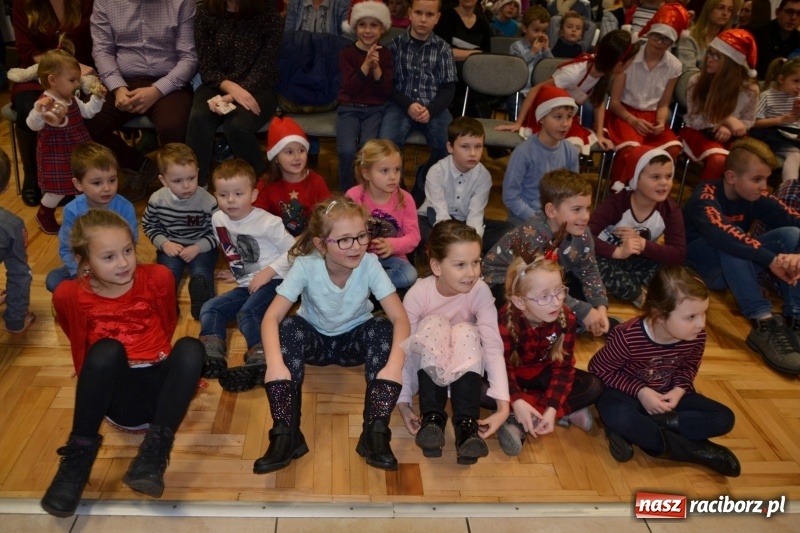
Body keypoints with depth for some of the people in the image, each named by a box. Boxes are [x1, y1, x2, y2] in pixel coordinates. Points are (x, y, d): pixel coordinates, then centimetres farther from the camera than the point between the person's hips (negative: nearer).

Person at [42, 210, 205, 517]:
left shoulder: (157, 278, -4)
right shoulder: (70, 295, -6)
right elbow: (80, 348, 11)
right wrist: (92, 392, 10)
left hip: (159, 384, 2)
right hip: (118, 396, -1)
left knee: (191, 347, -28)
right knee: (106, 349, -31)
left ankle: (154, 452, -35)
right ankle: (79, 455, -25)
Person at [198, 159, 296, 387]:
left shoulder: (267, 222, -13)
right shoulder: (218, 219, 5)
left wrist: (269, 271, -18)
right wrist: (238, 272, 15)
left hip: (273, 281, -7)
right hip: (246, 285, 7)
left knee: (247, 312, -30)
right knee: (209, 308, -9)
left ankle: (260, 361, -39)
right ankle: (211, 357, -24)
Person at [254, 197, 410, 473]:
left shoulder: (369, 264, -24)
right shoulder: (306, 266, -25)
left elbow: (400, 318, -28)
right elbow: (272, 318, -30)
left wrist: (394, 364, -46)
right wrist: (276, 364, -47)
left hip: (355, 340, 0)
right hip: (315, 339, 0)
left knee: (383, 329, -31)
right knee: (288, 328, -32)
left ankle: (376, 431, -29)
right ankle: (286, 433, -30)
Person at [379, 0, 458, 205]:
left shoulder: (443, 48, 9)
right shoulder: (395, 44, 7)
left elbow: (448, 89, 5)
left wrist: (431, 110, -14)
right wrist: (408, 105, -14)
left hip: (433, 108, 1)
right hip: (400, 105, -1)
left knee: (449, 148, -25)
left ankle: (422, 187, 2)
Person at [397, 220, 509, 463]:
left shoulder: (480, 292, -23)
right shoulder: (418, 294, -24)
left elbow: (494, 348, -28)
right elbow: (403, 351, -22)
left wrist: (503, 406, -37)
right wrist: (403, 403, -30)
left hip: (465, 366, 1)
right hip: (428, 366, -1)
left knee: (466, 331, -30)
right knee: (433, 324, -30)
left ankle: (466, 424, -36)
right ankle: (432, 417, -32)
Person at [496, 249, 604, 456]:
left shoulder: (566, 319, -22)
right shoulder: (506, 320, -30)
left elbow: (563, 365, -20)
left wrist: (552, 408, -31)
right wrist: (516, 400, -43)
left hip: (542, 374, 3)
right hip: (511, 374, -3)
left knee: (593, 387, -16)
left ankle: (520, 423, -24)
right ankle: (567, 412, -27)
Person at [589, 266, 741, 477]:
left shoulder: (696, 336, -17)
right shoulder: (629, 336, -30)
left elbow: (689, 365, 5)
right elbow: (599, 369, -16)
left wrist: (679, 390, -15)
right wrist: (640, 391, -24)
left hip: (667, 393, 5)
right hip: (630, 392, -5)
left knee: (724, 418, -11)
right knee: (616, 415, -39)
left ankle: (634, 430, -21)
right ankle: (693, 449, -26)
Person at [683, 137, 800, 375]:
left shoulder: (757, 198, -4)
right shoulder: (706, 196, -22)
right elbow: (721, 234, -42)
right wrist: (771, 259, -48)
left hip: (735, 268, 6)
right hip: (696, 266, -5)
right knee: (731, 241, -36)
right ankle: (763, 324, -43)